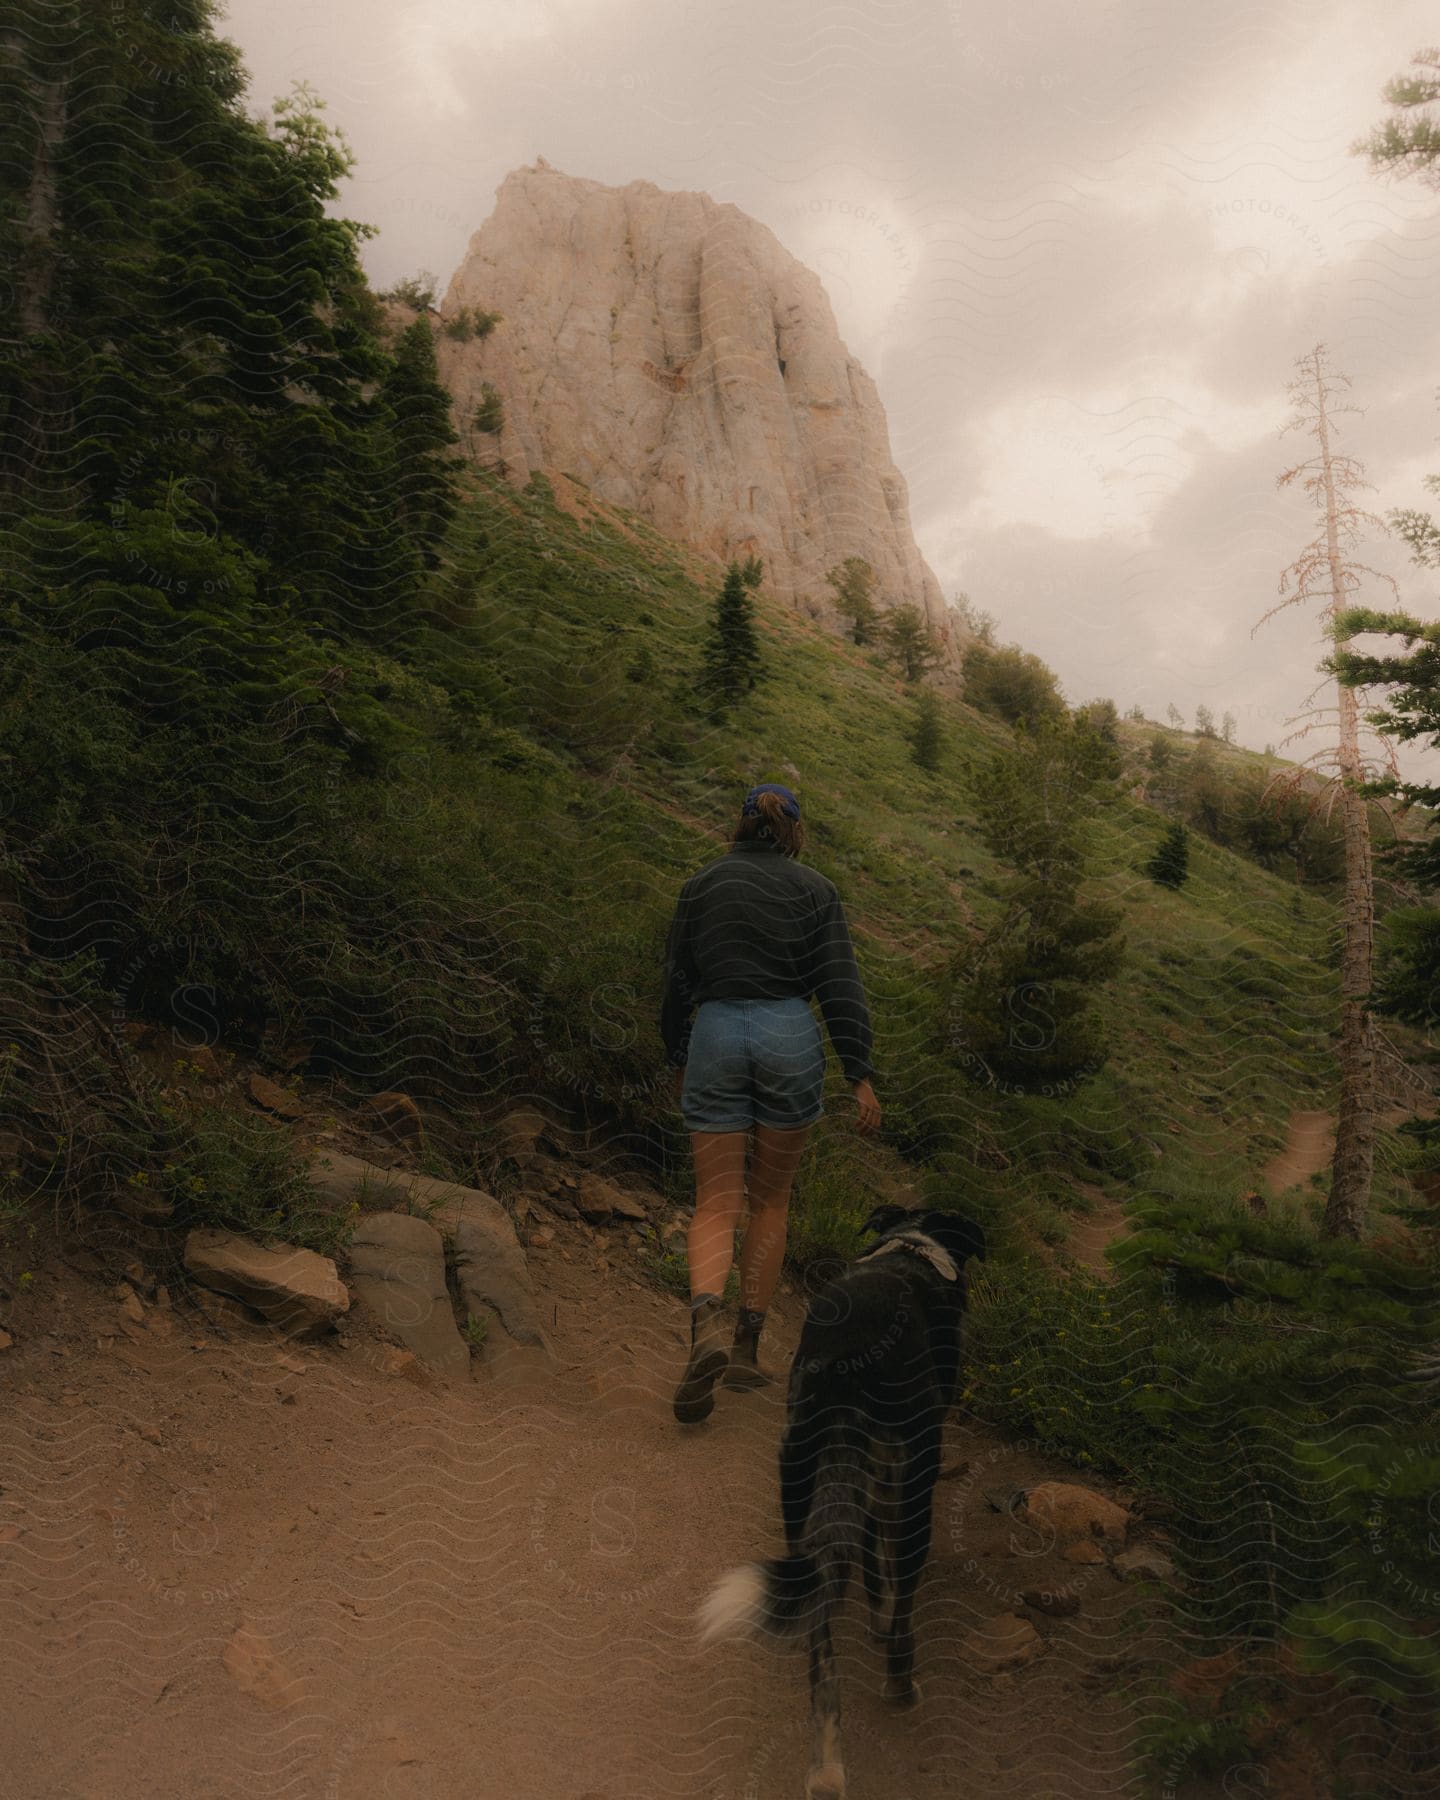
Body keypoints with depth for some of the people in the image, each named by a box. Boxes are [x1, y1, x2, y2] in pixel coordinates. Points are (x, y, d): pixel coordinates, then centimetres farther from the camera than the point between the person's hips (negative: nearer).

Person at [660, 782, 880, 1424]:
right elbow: (839, 986, -3)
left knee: (715, 1205, 4)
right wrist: (859, 1074, -2)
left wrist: (679, 1058, 22)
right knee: (771, 1197, 16)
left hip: (714, 1035, 1)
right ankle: (747, 1345, 18)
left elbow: (677, 981, 10)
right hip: (789, 1036, 0)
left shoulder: (700, 885, 9)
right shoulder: (813, 889, 4)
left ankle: (705, 1327, -23)